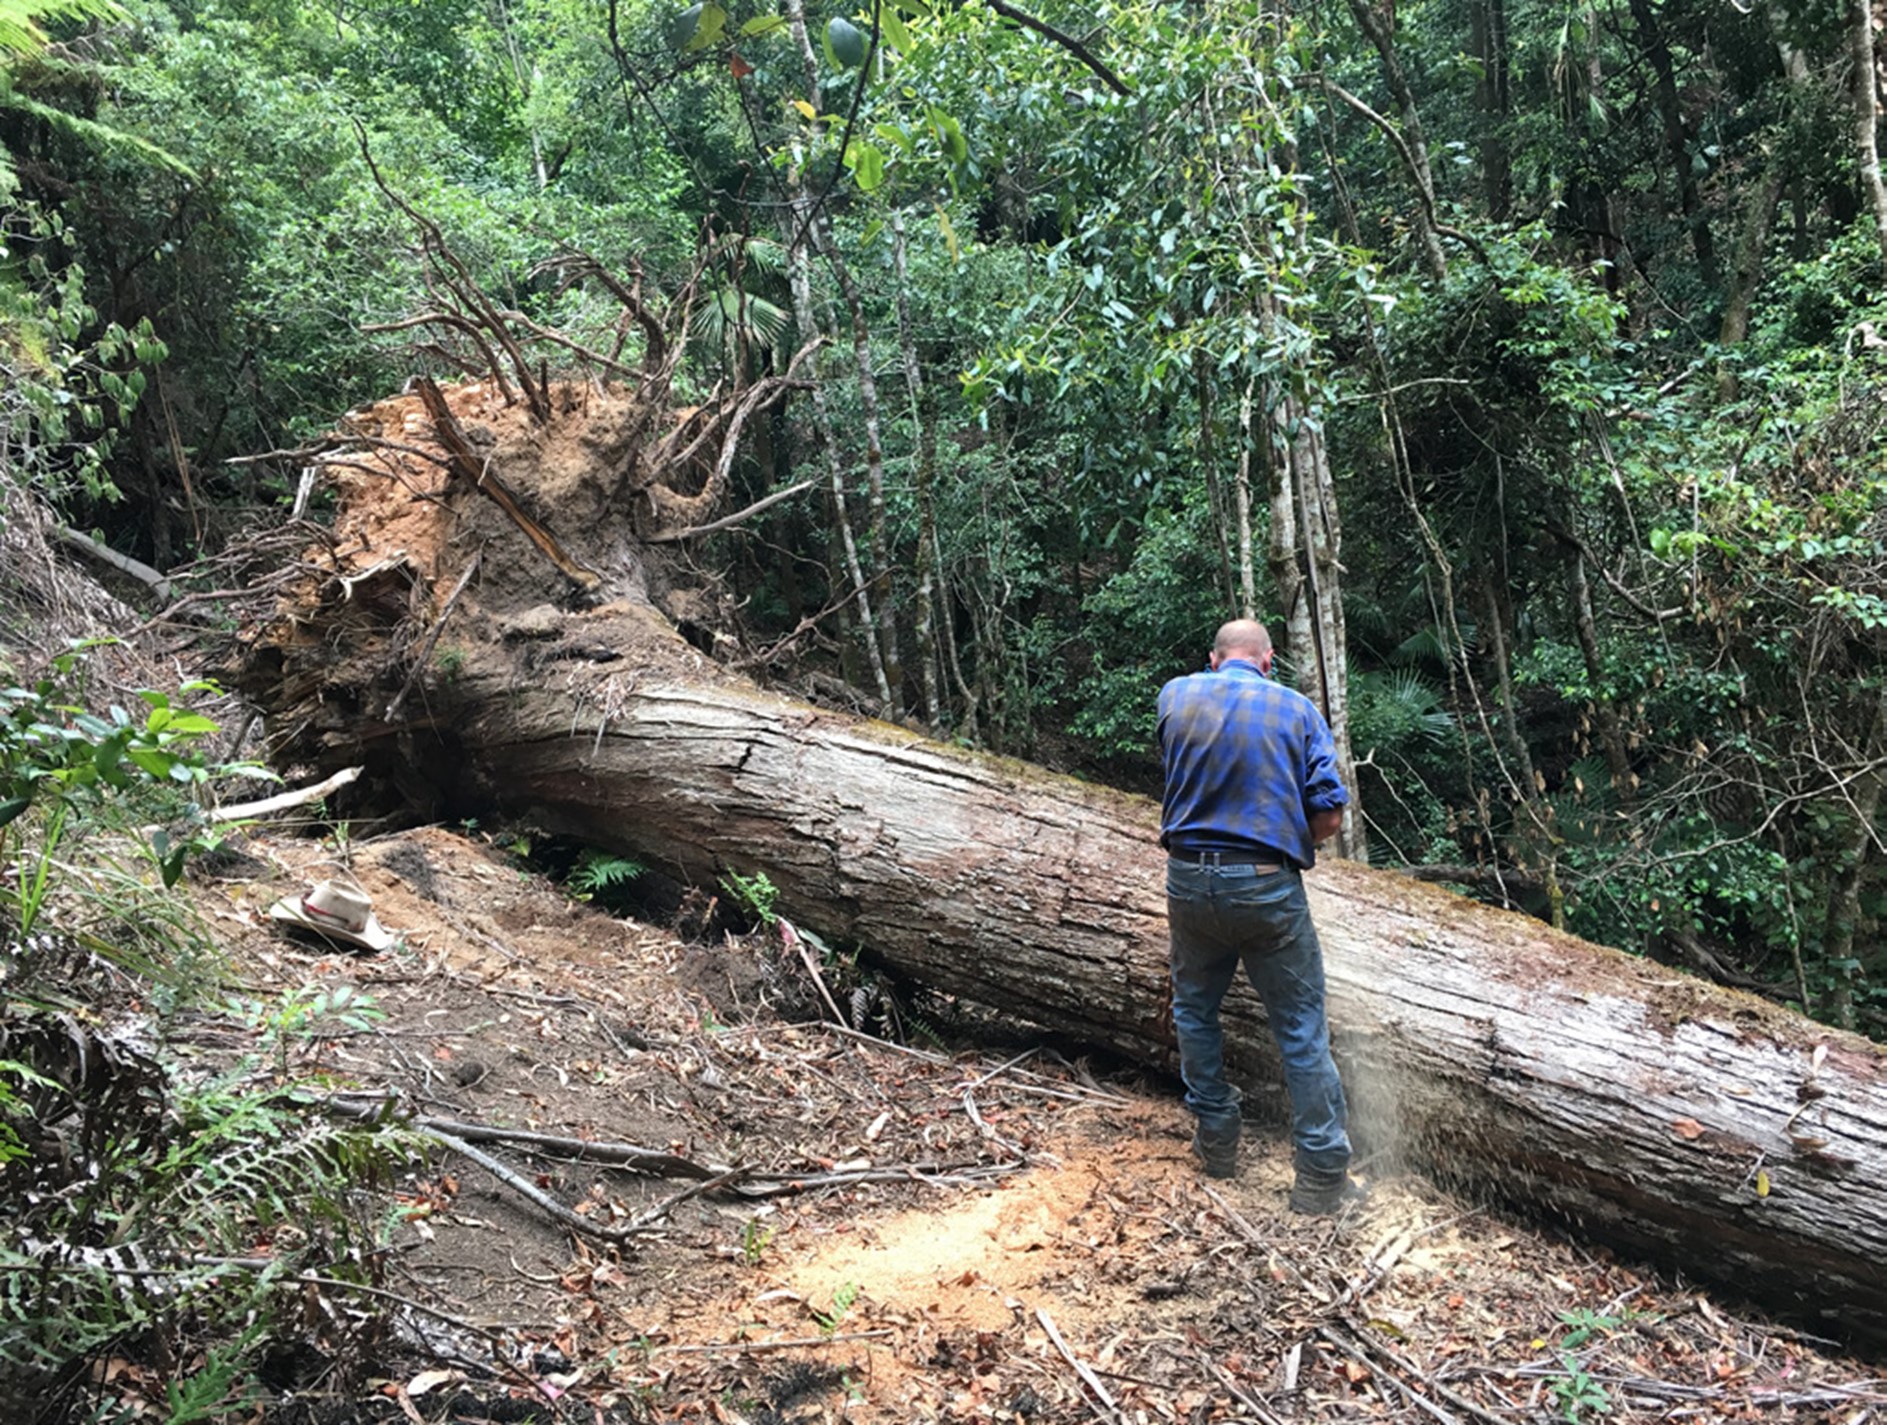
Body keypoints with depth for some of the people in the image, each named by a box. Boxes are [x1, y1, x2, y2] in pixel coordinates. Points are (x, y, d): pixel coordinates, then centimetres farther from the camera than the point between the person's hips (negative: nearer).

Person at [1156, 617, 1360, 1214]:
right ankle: (1322, 1175, 9)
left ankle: (1216, 1141, 30)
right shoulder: (1297, 709, -1)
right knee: (1302, 1030, 7)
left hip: (1189, 878, 2)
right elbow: (1330, 812, -4)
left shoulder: (1175, 695, 3)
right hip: (1268, 888, -2)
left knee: (1195, 1009, 22)